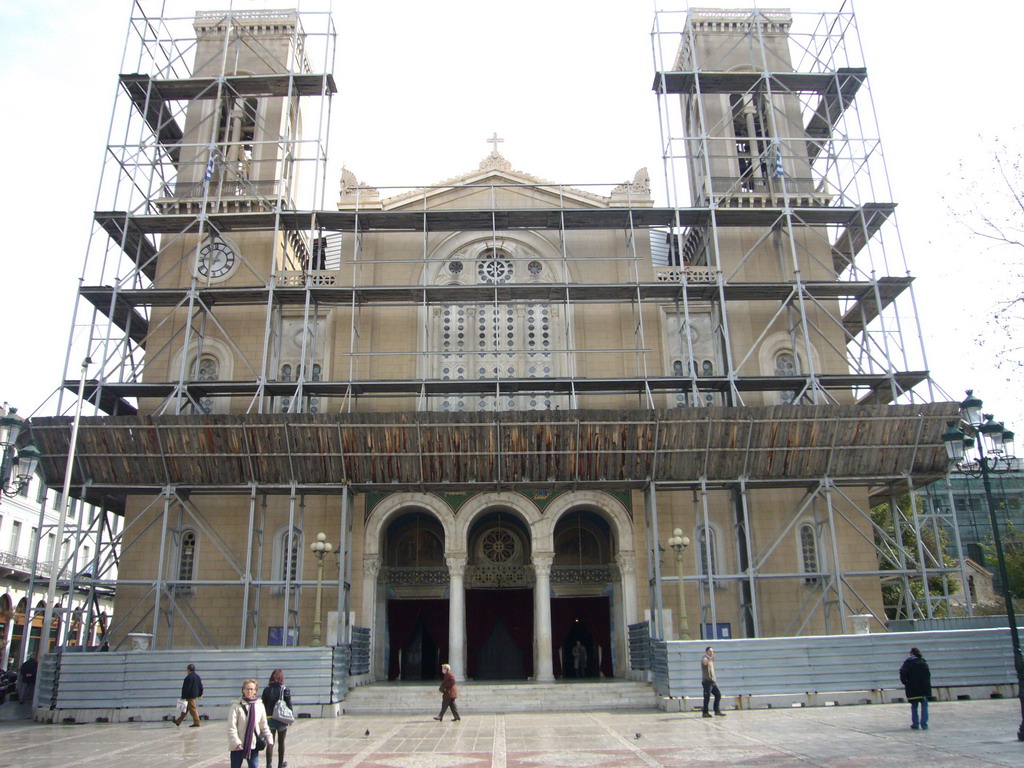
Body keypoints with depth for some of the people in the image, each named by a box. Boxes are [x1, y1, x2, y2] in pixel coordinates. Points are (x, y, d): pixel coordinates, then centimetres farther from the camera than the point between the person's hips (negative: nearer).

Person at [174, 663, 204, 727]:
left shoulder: (188, 677, -16)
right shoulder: (198, 677, 12)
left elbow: (186, 688, -18)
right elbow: (201, 687, 16)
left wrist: (183, 697, -13)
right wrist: (200, 694, 24)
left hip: (190, 696, -10)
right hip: (195, 695, 10)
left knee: (193, 709, -6)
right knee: (186, 709, 18)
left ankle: (196, 723, -6)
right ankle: (178, 721, 30)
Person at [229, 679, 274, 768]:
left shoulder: (259, 706, 2)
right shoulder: (236, 706, -9)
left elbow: (264, 725, 11)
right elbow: (231, 726, -11)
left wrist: (269, 739, 7)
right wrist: (235, 742, -18)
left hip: (253, 745, 2)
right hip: (238, 746, -2)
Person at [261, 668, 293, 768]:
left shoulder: (266, 690, -2)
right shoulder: (285, 690, -9)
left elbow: (263, 705, 0)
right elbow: (289, 705, -7)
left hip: (269, 719, 1)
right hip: (282, 719, -1)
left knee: (270, 742, 8)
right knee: (281, 742, 13)